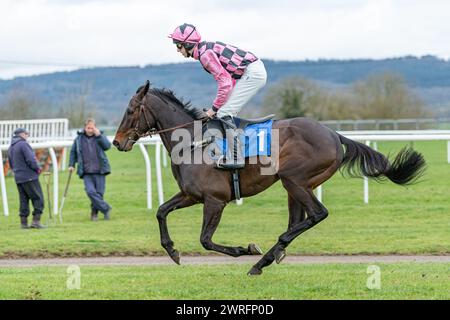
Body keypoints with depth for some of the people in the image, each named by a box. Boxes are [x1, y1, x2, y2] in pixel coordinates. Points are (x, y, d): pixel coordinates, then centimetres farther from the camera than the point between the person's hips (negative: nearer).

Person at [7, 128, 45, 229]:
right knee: (38, 199, -2)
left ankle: (24, 223, 9)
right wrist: (37, 168, -4)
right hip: (29, 177, -8)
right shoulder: (23, 144, -13)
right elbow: (31, 160, -19)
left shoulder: (10, 148, 14)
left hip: (18, 178, 8)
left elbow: (11, 164, 21)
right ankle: (36, 220, -9)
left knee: (24, 200, 11)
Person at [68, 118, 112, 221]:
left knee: (99, 192, 1)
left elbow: (107, 146, -12)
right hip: (86, 172, 1)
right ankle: (106, 208, -5)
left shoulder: (100, 136, 5)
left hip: (99, 170, -1)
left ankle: (94, 212, 19)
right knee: (90, 191, -16)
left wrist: (98, 135, -19)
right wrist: (71, 164, 13)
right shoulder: (79, 138, 8)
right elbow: (73, 152, 20)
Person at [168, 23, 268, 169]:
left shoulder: (205, 54, -16)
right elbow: (229, 76, 20)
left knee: (223, 113, -10)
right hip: (255, 70, 10)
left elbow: (225, 83, -19)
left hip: (252, 74, -10)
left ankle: (235, 158, -11)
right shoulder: (207, 48, 14)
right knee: (229, 111, 18)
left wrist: (214, 108, -10)